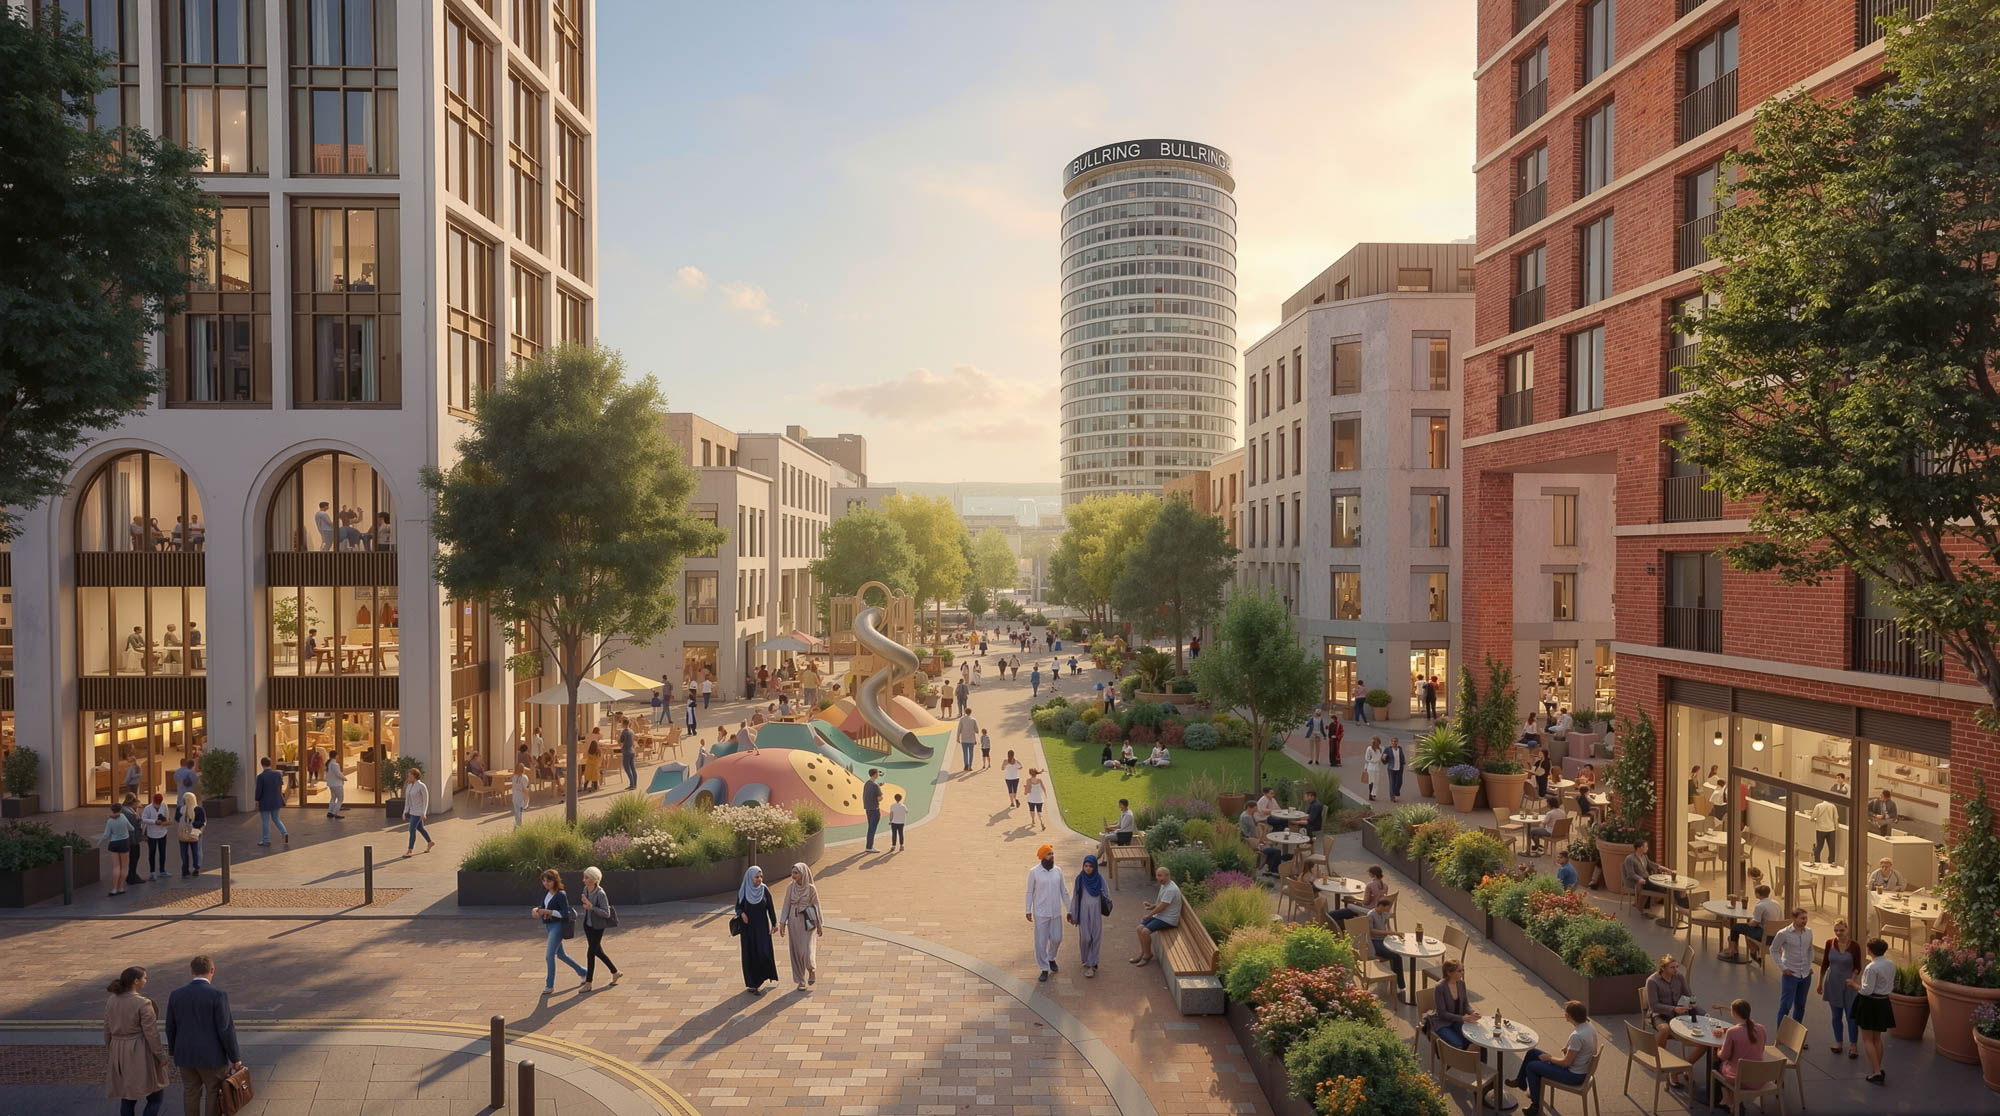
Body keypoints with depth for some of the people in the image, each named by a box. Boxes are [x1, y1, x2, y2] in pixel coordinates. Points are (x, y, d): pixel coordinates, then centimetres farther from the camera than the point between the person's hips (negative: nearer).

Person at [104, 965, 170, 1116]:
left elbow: (108, 1030, 9)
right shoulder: (142, 1003, -20)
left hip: (119, 1054, 7)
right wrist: (161, 1057, -7)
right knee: (155, 1095, 5)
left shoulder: (111, 1001, 0)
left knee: (128, 1097, 17)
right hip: (141, 1054, -7)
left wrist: (110, 1053, 22)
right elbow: (151, 1034, -17)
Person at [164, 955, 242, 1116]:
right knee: (214, 1094, 9)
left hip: (185, 1054, 5)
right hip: (212, 1056, -5)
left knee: (191, 1093, 17)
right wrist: (235, 1058, -7)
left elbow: (171, 1027, 6)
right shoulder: (218, 995, -19)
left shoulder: (176, 994, -4)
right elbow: (226, 1029, -17)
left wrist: (173, 1051, 24)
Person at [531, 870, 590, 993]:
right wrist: (536, 910, -8)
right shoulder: (547, 894, 7)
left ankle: (550, 985, -1)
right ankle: (583, 972, 32)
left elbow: (565, 914, -19)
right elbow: (543, 908, 15)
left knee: (549, 955, -11)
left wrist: (549, 912, -26)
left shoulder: (561, 895, -17)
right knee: (561, 955, 17)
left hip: (558, 926, -9)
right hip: (549, 926, 9)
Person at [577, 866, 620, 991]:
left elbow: (606, 914, -23)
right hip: (587, 925, 7)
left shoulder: (601, 894, -23)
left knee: (590, 954, -4)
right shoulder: (586, 889, -2)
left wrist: (591, 907, -31)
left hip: (598, 927, -7)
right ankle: (615, 972, 33)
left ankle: (588, 983, 9)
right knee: (598, 952, 16)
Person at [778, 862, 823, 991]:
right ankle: (801, 981, 19)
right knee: (796, 952, 5)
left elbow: (816, 906, -4)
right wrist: (782, 924, -3)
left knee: (807, 952, -11)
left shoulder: (811, 889, -10)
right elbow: (786, 906, 2)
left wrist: (820, 926, -1)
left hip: (808, 923, -3)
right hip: (794, 922, 3)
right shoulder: (790, 888, -2)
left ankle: (812, 969, 21)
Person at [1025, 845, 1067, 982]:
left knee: (1056, 938, 11)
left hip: (1056, 912, 3)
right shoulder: (1034, 872, -11)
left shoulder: (1058, 871, -2)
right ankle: (1045, 969, 16)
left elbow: (1063, 891, 4)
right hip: (1040, 913, -3)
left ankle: (1051, 958, 41)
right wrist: (1028, 911, -4)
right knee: (1041, 941, 2)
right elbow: (1030, 892, -3)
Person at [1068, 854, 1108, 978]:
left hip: (1096, 912, 1)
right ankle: (1087, 960, 25)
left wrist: (1107, 900, -16)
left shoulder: (1099, 878, -5)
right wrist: (1072, 914, 1)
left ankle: (1091, 964, 6)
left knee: (1095, 937, -1)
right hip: (1083, 911, -1)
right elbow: (1075, 896, -1)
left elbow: (1106, 894, 3)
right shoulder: (1079, 878, -6)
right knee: (1085, 938, -1)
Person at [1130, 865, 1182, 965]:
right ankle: (1143, 953, 11)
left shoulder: (1171, 889, -24)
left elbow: (1162, 907, -22)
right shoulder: (1164, 885, 8)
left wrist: (1148, 915, -11)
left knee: (1145, 931, -21)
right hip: (1160, 916, 10)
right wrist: (1153, 906, 1)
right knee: (1140, 928, 1)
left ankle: (1147, 954, -2)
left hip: (1168, 919, -10)